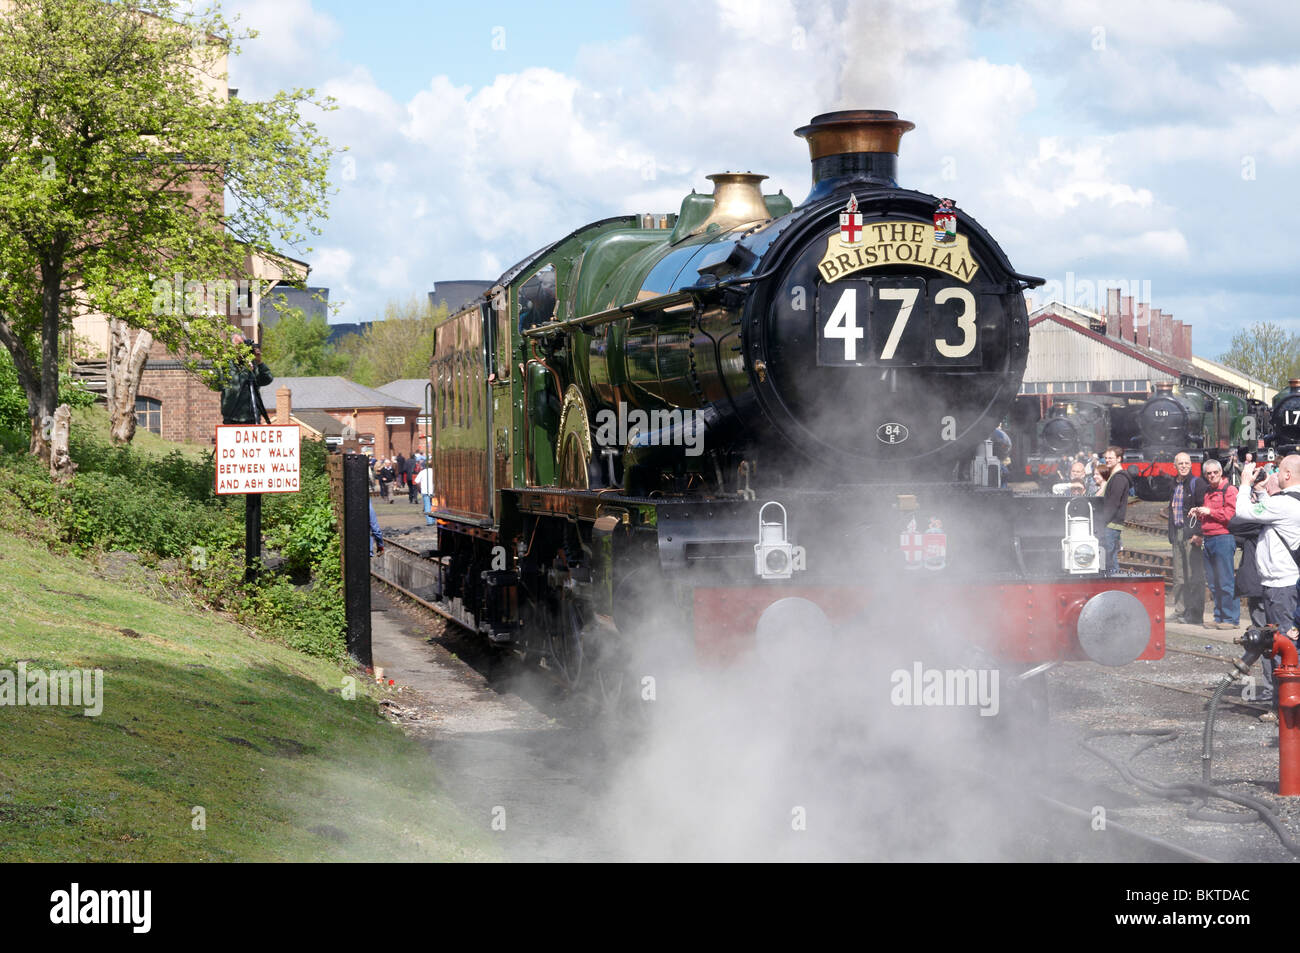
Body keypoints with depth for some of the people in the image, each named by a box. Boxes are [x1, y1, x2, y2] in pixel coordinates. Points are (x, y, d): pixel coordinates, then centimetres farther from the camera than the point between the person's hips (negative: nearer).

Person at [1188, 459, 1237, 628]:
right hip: (1207, 540, 8)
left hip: (1223, 538, -8)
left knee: (1226, 582, -8)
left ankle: (1231, 619, -4)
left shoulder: (1229, 490, -4)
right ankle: (1219, 618, 15)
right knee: (1213, 583, 9)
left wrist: (1209, 511, -11)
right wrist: (1198, 512, 11)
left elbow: (1231, 515, -15)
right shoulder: (1207, 492, 20)